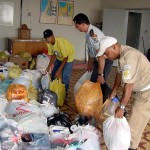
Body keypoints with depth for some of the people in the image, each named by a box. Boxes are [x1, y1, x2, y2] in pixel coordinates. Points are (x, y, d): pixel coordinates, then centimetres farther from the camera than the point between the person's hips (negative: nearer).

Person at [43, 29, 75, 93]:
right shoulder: (49, 44, -16)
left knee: (65, 76, -14)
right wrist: (49, 66, -16)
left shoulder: (60, 42, -37)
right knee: (54, 73, 9)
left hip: (68, 57, -7)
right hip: (59, 57, 7)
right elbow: (53, 55, -3)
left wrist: (59, 70, -33)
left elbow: (65, 58, -32)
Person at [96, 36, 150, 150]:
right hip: (140, 90, 10)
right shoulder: (123, 53, 0)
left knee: (134, 124, -3)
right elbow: (120, 74, 8)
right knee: (135, 118, 21)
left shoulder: (129, 56, -30)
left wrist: (121, 107, -23)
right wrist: (113, 93, 12)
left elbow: (128, 85, -30)